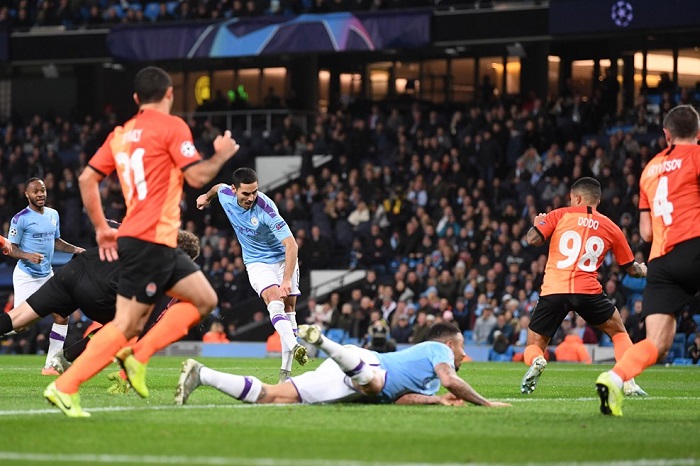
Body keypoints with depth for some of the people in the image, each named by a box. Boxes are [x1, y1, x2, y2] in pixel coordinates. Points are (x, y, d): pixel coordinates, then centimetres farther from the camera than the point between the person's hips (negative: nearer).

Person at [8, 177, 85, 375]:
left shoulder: (53, 215, 9)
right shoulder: (20, 219, -12)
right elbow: (11, 248, -10)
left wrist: (75, 250, 8)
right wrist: (27, 256, -27)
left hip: (47, 275, 7)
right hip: (26, 276, -7)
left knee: (61, 316, 1)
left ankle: (50, 365, 7)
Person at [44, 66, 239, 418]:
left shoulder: (120, 134, 15)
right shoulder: (172, 127, -6)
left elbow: (86, 179, 12)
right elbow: (197, 177, -11)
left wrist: (101, 228, 17)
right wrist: (221, 155, 6)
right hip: (152, 240, -9)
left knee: (204, 299, 13)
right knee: (127, 324, -11)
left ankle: (137, 356, 5)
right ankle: (65, 387, -15)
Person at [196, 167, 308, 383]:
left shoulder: (265, 208, -30)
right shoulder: (225, 195, -15)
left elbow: (291, 245, -34)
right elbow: (219, 187, 14)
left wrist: (287, 280, -42)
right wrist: (207, 196, 34)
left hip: (283, 258, -2)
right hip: (257, 263, 2)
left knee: (289, 307, -4)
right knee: (274, 299, -25)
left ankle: (285, 371, 1)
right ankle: (293, 346, -48)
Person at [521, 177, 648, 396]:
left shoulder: (560, 215, 9)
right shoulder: (610, 228, 15)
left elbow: (532, 239, -1)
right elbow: (630, 268, 23)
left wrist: (538, 223, 22)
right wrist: (642, 270, 48)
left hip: (553, 291, -1)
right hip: (588, 291, 1)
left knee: (533, 346, 12)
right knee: (618, 332, 24)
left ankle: (536, 362, -25)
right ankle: (630, 383, 9)